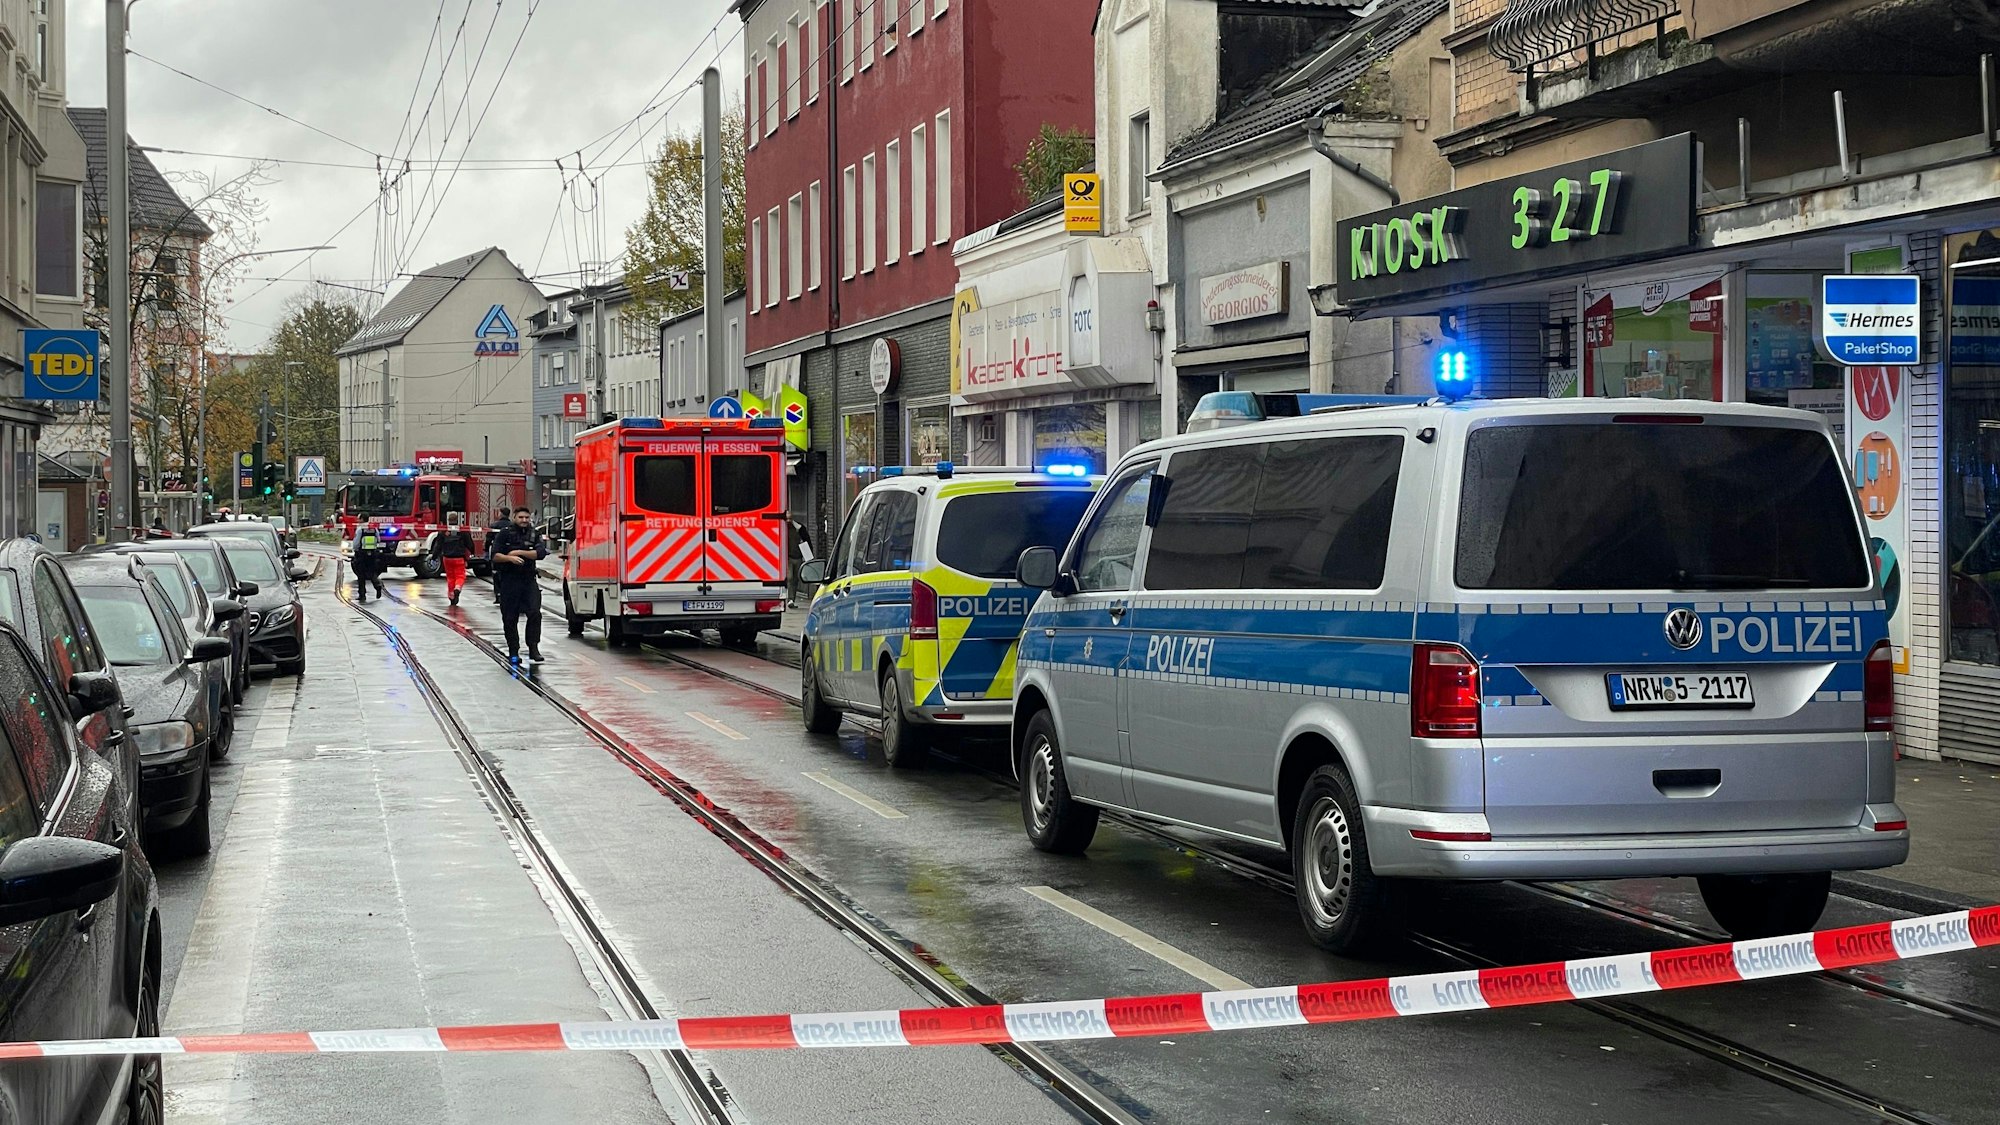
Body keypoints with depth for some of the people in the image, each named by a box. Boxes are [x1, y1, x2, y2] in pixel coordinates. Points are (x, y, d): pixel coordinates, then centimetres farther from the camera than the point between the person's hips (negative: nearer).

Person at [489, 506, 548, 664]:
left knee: (534, 613, -13)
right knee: (510, 619, 3)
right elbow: (495, 555, -6)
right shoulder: (504, 534, 3)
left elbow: (541, 553, -7)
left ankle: (533, 648, -10)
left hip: (529, 580, 1)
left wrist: (520, 552, -12)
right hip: (508, 581, -1)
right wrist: (510, 558, -23)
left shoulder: (535, 535, 9)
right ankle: (513, 653, 11)